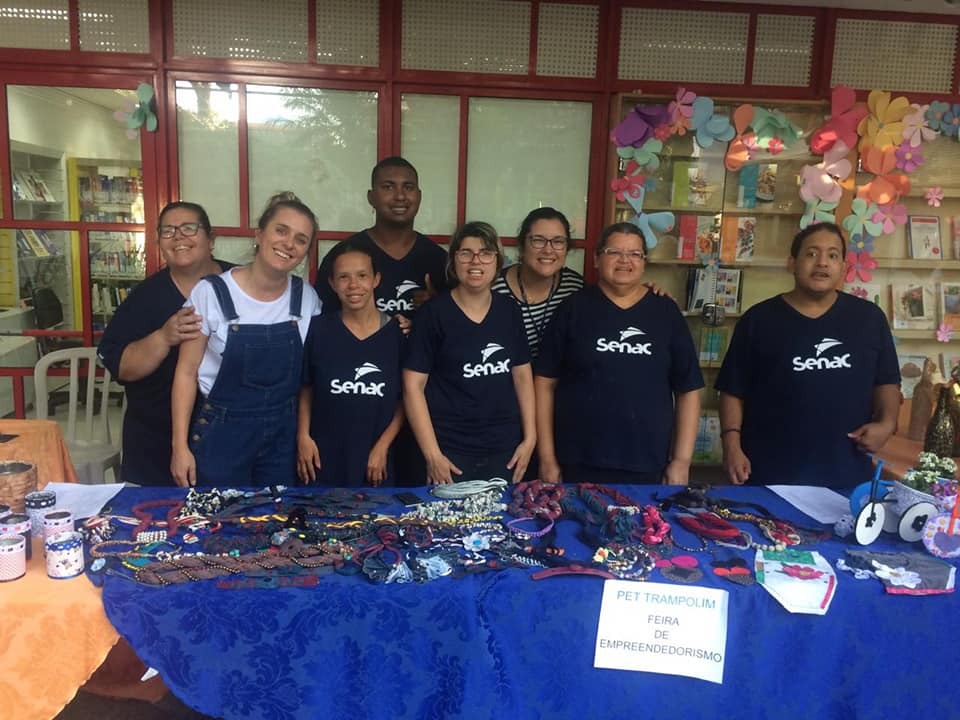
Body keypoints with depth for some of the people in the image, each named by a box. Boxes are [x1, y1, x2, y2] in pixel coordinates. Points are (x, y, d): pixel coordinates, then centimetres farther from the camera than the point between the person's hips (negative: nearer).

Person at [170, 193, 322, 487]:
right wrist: (180, 446, -7)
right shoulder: (211, 292, -11)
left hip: (284, 434, 3)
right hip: (222, 431, -2)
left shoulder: (307, 298, -2)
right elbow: (187, 373, -6)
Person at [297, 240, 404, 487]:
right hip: (323, 460, 0)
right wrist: (303, 436, -2)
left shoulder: (398, 333, -2)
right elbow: (305, 389, 7)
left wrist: (383, 447, -3)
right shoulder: (317, 328, -1)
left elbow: (405, 399, 2)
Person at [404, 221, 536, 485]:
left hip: (505, 449, 4)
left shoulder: (510, 312, 5)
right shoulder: (433, 313, -8)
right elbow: (413, 386, -9)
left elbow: (522, 375, 10)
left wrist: (529, 438, 4)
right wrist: (432, 454, -12)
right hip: (450, 452, -4)